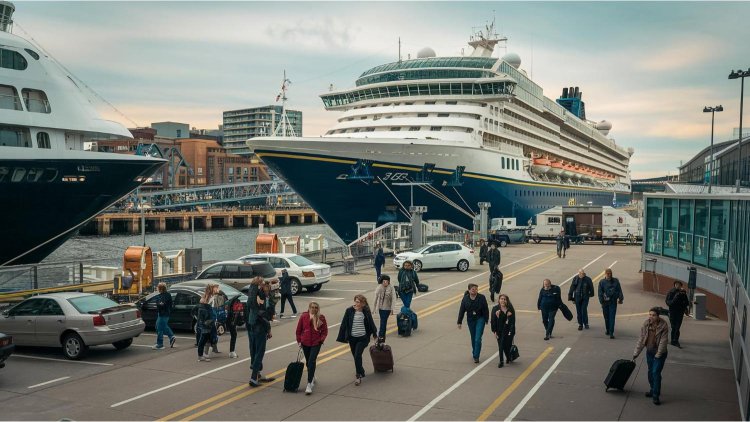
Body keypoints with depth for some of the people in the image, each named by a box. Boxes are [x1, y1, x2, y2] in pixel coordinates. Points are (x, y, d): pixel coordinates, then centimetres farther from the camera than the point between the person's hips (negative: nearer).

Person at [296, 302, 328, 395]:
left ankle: (309, 384, -13)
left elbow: (325, 330, 5)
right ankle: (312, 378, 41)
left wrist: (321, 339, -7)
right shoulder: (304, 316, -2)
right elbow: (298, 329, 6)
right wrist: (299, 341, 3)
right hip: (305, 343, 3)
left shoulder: (321, 318, -2)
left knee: (311, 362, -13)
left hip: (316, 343, -2)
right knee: (308, 362, 15)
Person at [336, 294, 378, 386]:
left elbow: (371, 322, 10)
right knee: (356, 356, 13)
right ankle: (361, 372, 36)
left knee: (357, 355, -14)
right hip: (352, 337, 2)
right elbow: (344, 324, -4)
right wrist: (342, 337, -4)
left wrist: (374, 334, 22)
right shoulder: (349, 310, -7)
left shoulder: (366, 311, -4)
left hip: (362, 338, -2)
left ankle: (359, 376, -4)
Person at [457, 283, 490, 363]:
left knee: (478, 339, -10)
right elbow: (461, 311, -1)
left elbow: (486, 309, -5)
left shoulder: (482, 298, -11)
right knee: (473, 338, 15)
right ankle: (474, 353, 34)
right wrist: (459, 322, 0)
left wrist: (486, 320, -4)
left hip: (480, 319, -3)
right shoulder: (465, 299, -6)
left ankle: (476, 356, -3)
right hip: (470, 320, 3)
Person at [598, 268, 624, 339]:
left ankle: (611, 333, 4)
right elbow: (600, 293, -2)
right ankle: (608, 330, 18)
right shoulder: (602, 282, -2)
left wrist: (620, 298, -2)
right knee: (606, 317, 7)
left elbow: (619, 290, 4)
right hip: (605, 302, 1)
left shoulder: (616, 281, 1)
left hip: (613, 302, -1)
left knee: (612, 317, 0)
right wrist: (601, 301, -8)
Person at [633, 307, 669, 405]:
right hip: (649, 351, 5)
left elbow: (663, 341, -17)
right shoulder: (646, 324, -5)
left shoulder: (663, 325, -18)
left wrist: (658, 354, -19)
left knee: (656, 372, -10)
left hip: (660, 352, -5)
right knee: (650, 372, 15)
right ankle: (653, 390, 33)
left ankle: (655, 395, -3)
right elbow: (641, 338, 1)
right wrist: (636, 352, 1)